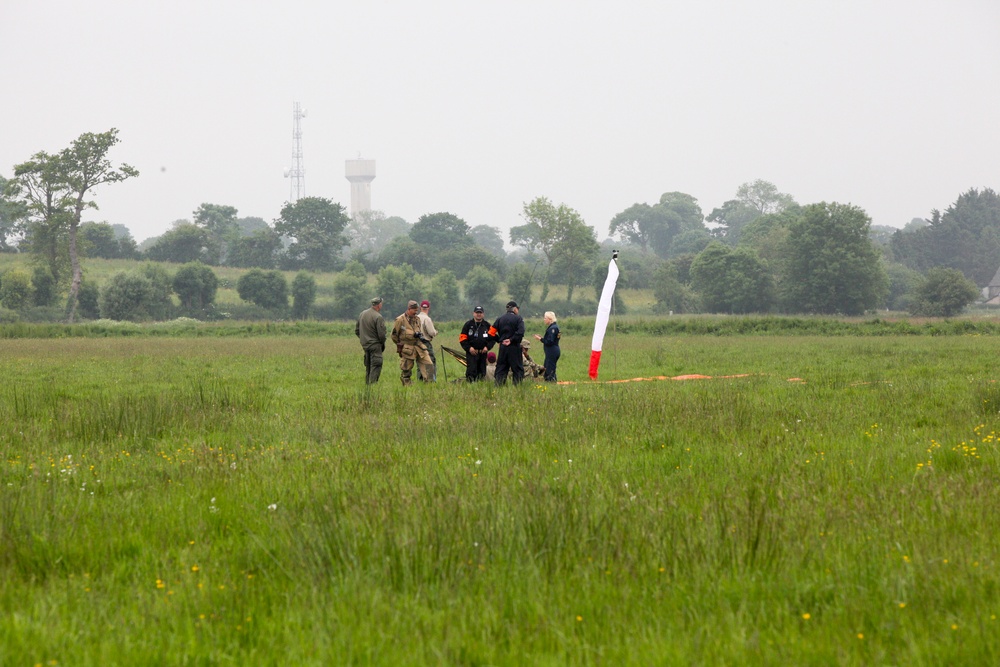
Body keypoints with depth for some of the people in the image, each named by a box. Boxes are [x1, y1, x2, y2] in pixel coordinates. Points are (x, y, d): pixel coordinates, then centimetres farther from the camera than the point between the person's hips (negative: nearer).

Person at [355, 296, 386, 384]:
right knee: (376, 366, -6)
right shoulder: (378, 317, -16)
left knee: (368, 366, 16)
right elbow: (381, 334, -16)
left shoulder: (362, 314, 7)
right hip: (375, 345, -7)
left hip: (365, 344, 7)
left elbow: (356, 331, 14)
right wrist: (383, 344, 1)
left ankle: (367, 383, 19)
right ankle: (373, 383, -12)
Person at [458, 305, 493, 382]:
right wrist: (469, 348, -11)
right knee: (471, 371, -14)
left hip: (483, 352, 3)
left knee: (482, 372, 4)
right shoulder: (468, 325, 4)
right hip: (471, 352, -3)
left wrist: (487, 347, -4)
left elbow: (492, 338, 13)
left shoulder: (487, 326, 12)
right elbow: (462, 339, 1)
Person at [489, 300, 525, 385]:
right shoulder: (518, 318, -5)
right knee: (517, 369, 2)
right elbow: (520, 332, -19)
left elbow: (491, 333, 5)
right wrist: (511, 340, -10)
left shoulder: (500, 319, 9)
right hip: (514, 347, -4)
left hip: (502, 347, 4)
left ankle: (498, 386, 4)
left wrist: (500, 340, 11)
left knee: (501, 369, 8)